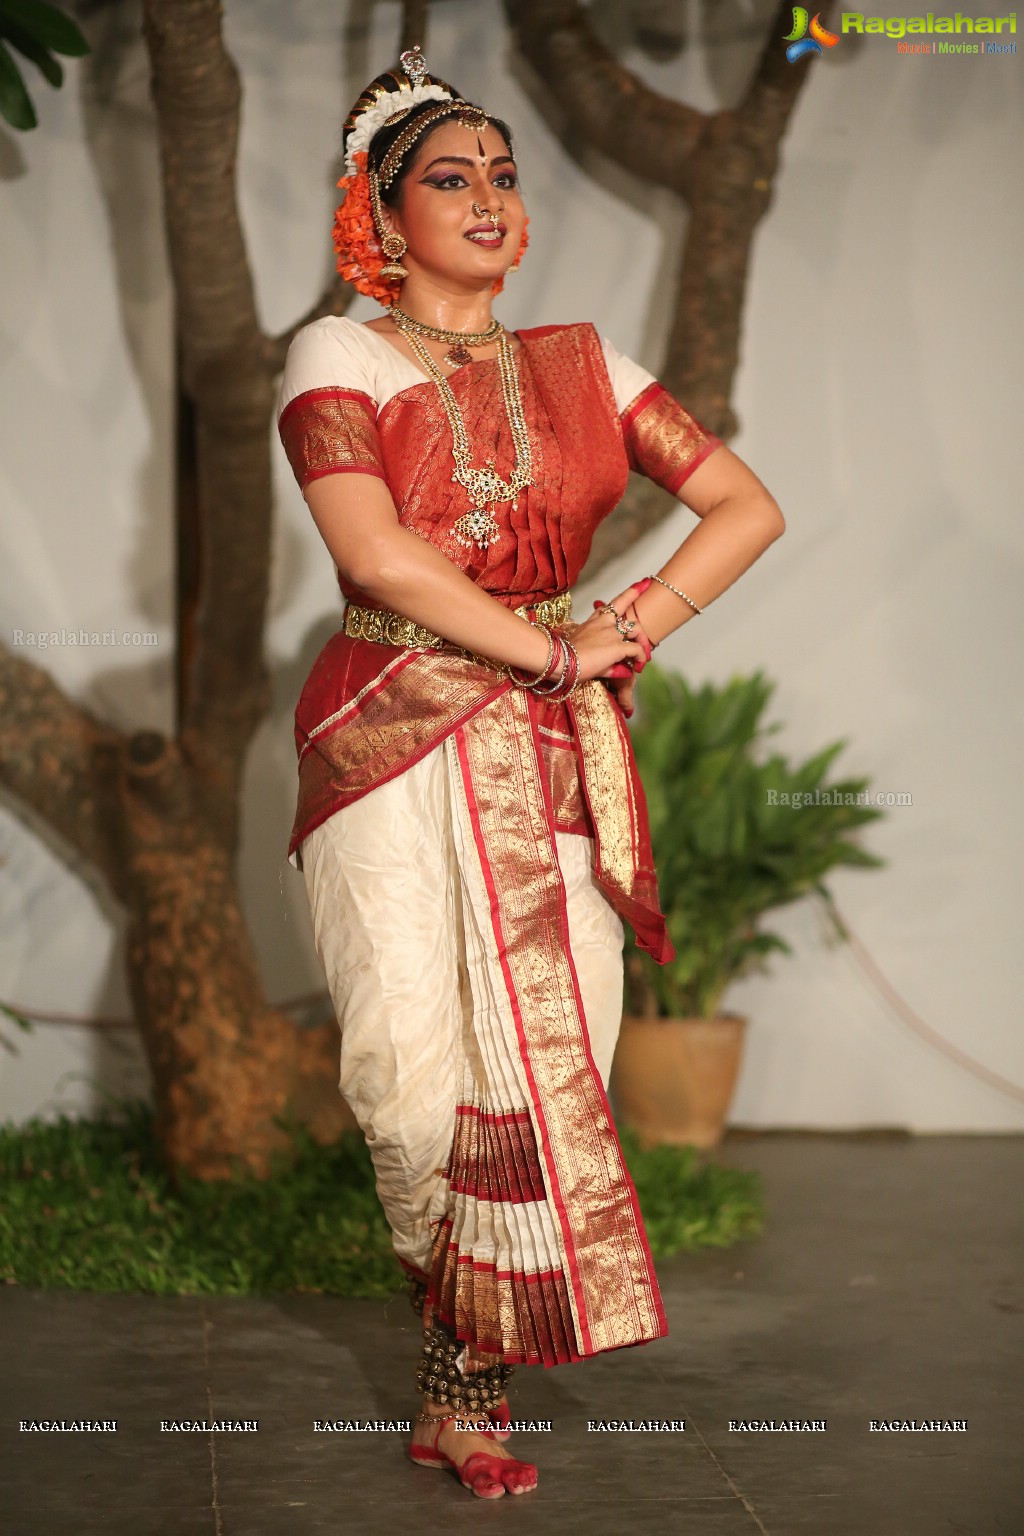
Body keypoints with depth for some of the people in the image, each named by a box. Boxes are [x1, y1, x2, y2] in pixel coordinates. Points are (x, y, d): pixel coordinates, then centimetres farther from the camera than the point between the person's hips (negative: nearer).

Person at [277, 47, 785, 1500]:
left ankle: (471, 1379, 9)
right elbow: (376, 553, -12)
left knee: (548, 1052, -4)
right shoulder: (339, 356, 3)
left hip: (554, 755, 3)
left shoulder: (579, 366, 15)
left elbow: (747, 506, 14)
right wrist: (556, 650, -10)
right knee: (419, 1065, -14)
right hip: (397, 741, -3)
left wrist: (634, 627, -1)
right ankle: (452, 1302, 17)